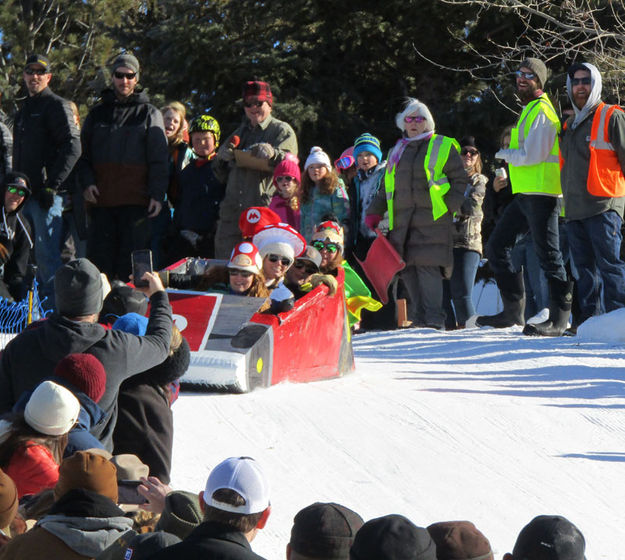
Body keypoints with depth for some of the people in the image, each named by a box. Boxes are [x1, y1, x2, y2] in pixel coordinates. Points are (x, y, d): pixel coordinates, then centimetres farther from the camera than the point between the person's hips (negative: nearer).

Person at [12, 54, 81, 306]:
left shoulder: (57, 105, -5)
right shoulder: (24, 109, 21)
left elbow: (72, 148, -15)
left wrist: (52, 185, -20)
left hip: (47, 193, -8)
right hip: (27, 194, 8)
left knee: (47, 254, -12)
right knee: (40, 255, 10)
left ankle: (56, 310, -10)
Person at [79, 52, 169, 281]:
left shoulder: (149, 114, 8)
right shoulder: (97, 114, 16)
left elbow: (159, 159, 3)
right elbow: (84, 154, 16)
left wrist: (157, 194, -8)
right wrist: (87, 182, -2)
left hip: (136, 202, -3)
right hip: (101, 201, 3)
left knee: (131, 264, -5)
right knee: (99, 260, 1)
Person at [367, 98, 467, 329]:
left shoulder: (443, 147, 6)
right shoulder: (398, 151, 23)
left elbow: (460, 180, 3)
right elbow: (386, 187, 29)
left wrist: (451, 206, -10)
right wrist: (374, 212, 19)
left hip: (432, 218, -6)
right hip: (402, 220, 6)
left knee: (427, 266, -15)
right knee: (407, 268, 0)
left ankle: (434, 318, -12)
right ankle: (419, 317, 6)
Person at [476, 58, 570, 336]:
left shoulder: (542, 111, -12)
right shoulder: (529, 110, 20)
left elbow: (532, 155, -19)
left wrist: (505, 154, -4)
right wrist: (510, 155, 7)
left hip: (541, 194, -11)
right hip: (525, 195, 11)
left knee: (548, 255, -9)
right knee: (497, 246, 12)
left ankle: (558, 319, -7)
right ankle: (513, 310, 16)